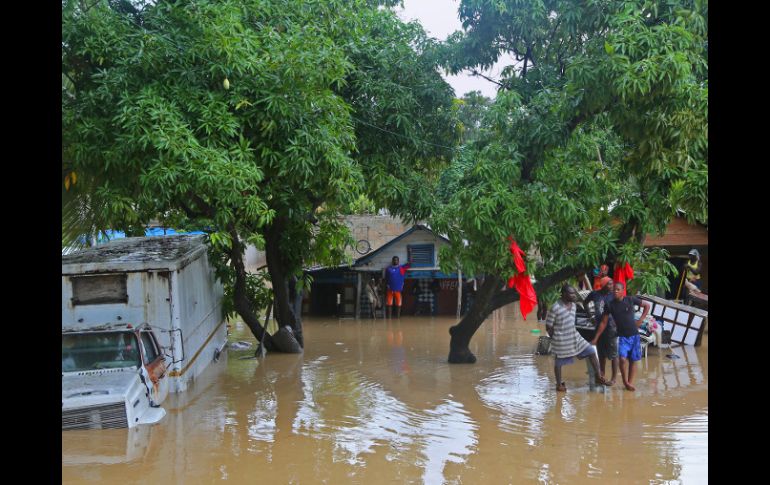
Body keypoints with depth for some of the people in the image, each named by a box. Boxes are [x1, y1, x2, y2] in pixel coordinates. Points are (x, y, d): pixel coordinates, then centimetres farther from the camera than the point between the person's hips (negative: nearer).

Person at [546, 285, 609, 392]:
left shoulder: (573, 305, 2)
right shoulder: (555, 308, -21)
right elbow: (548, 327, -14)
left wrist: (573, 333, 13)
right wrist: (556, 339, -5)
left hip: (575, 337, 7)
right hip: (561, 341, -7)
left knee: (592, 352, 3)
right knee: (559, 363, 8)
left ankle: (598, 377, 13)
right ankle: (559, 385, 27)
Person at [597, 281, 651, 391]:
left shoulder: (631, 300, -6)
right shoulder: (609, 305, -5)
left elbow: (647, 305, 8)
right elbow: (604, 322, 1)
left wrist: (641, 320, 0)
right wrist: (596, 338, -2)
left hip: (634, 335, 1)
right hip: (622, 336, -1)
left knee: (633, 360, 6)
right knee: (622, 359, -17)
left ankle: (630, 382, 16)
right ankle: (625, 380, 4)